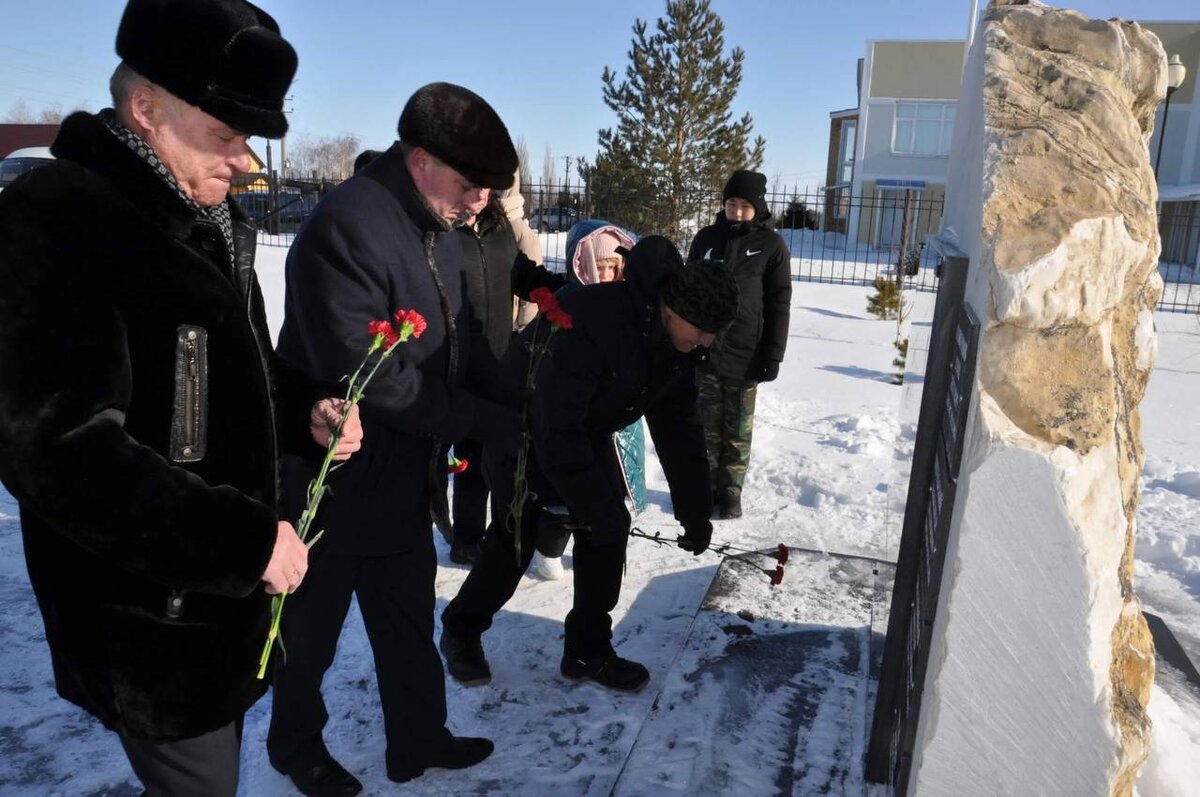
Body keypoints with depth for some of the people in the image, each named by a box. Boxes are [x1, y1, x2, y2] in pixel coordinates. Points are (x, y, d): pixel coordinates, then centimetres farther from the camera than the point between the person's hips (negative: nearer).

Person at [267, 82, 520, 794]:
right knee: (310, 627, 15)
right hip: (334, 481, -7)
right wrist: (479, 420, -22)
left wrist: (511, 400, -6)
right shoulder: (345, 227, -23)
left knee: (409, 620, 20)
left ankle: (419, 740, 39)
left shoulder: (442, 232, 6)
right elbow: (363, 372, -29)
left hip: (407, 480, 8)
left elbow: (462, 340, 11)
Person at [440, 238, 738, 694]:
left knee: (609, 529, 0)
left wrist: (695, 513, -2)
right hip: (524, 428, -7)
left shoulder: (678, 344, -13)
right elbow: (556, 431, -36)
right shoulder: (589, 321, -38)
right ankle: (461, 631, 23)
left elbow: (679, 429, -4)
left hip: (587, 431, 7)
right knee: (514, 538, -3)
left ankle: (588, 649, 16)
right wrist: (594, 508, -28)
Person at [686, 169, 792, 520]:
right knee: (706, 426, 9)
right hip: (703, 351, 2)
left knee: (738, 430, 7)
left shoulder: (771, 245, -1)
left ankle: (730, 492, 19)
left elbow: (779, 304, -2)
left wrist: (773, 356, -7)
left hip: (745, 356, -2)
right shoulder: (706, 238, 6)